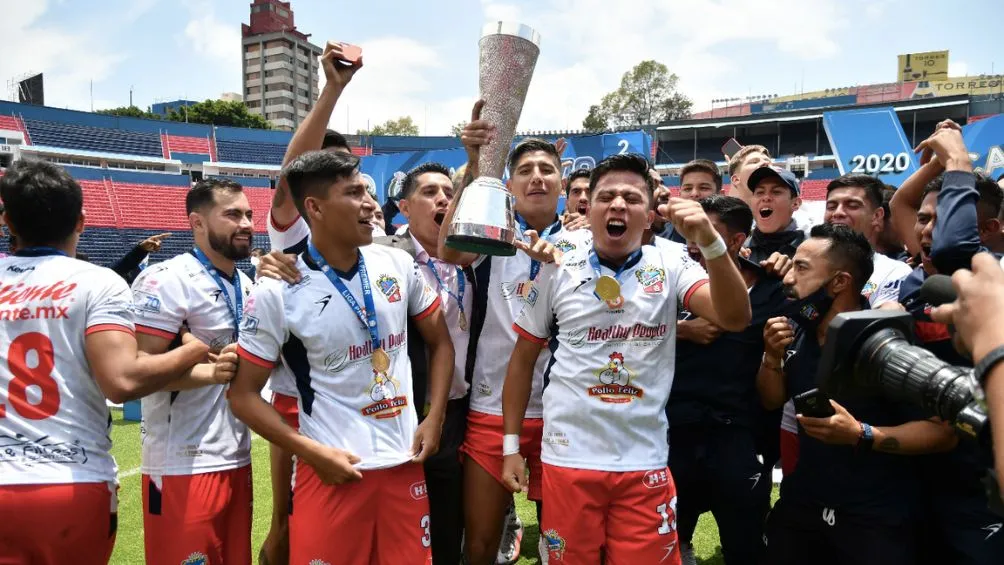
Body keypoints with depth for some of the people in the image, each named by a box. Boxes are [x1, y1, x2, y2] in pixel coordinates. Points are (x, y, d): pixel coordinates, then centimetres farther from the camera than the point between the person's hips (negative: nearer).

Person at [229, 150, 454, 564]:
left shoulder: (398, 264, 0)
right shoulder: (277, 292, -10)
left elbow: (440, 342, 12)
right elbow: (244, 393, -5)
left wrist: (434, 418, 2)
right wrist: (313, 453, -13)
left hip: (405, 464, 4)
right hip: (333, 471, -4)